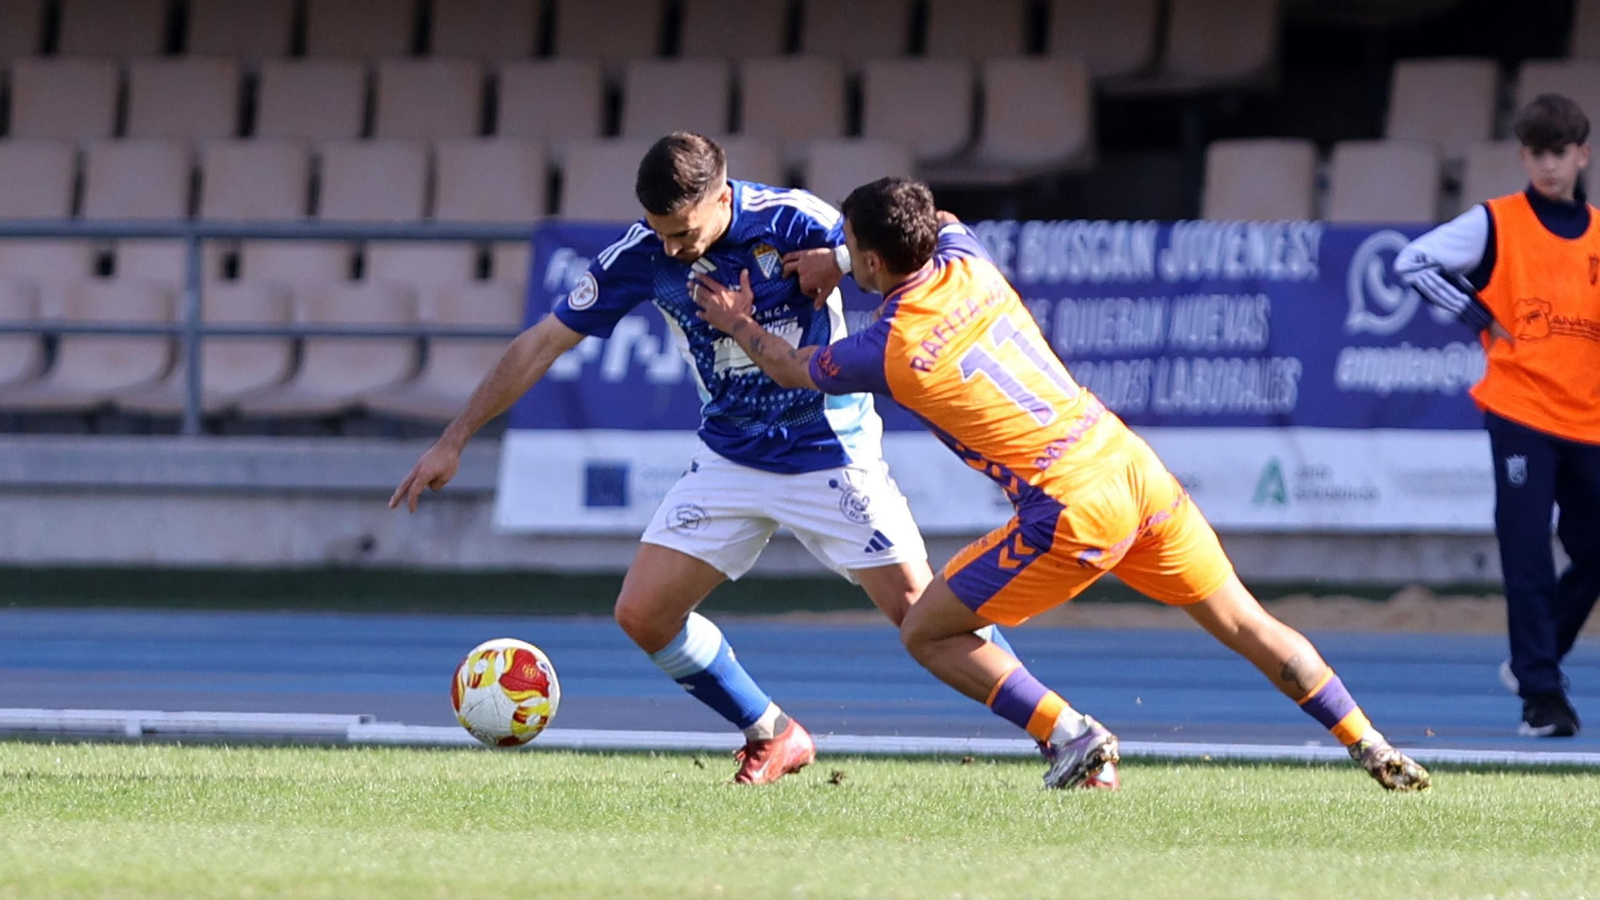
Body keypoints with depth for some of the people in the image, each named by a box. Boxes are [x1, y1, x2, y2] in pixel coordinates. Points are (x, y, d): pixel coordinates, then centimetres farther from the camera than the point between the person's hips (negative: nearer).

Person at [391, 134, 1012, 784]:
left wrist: (839, 267, -32)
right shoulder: (643, 255, -12)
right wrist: (454, 440, -4)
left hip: (830, 454, -4)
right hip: (730, 457, 4)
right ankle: (772, 737, 14)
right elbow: (544, 343, -3)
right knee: (643, 614, -5)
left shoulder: (795, 223, -22)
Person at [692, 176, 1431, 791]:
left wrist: (740, 326, 32)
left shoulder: (886, 353, -8)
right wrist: (837, 262, 27)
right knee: (1246, 626, 16)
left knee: (927, 633, 5)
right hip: (1135, 466, 7)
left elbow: (793, 369, 14)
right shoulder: (968, 264, 7)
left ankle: (1071, 737, -1)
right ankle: (1371, 748, 15)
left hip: (1072, 511, -7)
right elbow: (943, 223, 35)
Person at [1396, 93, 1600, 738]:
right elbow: (1411, 262, -2)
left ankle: (1533, 661, 27)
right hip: (1520, 413, -4)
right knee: (1529, 555, -8)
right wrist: (1477, 316, -7)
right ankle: (1541, 693, -4)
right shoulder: (1495, 224, 0)